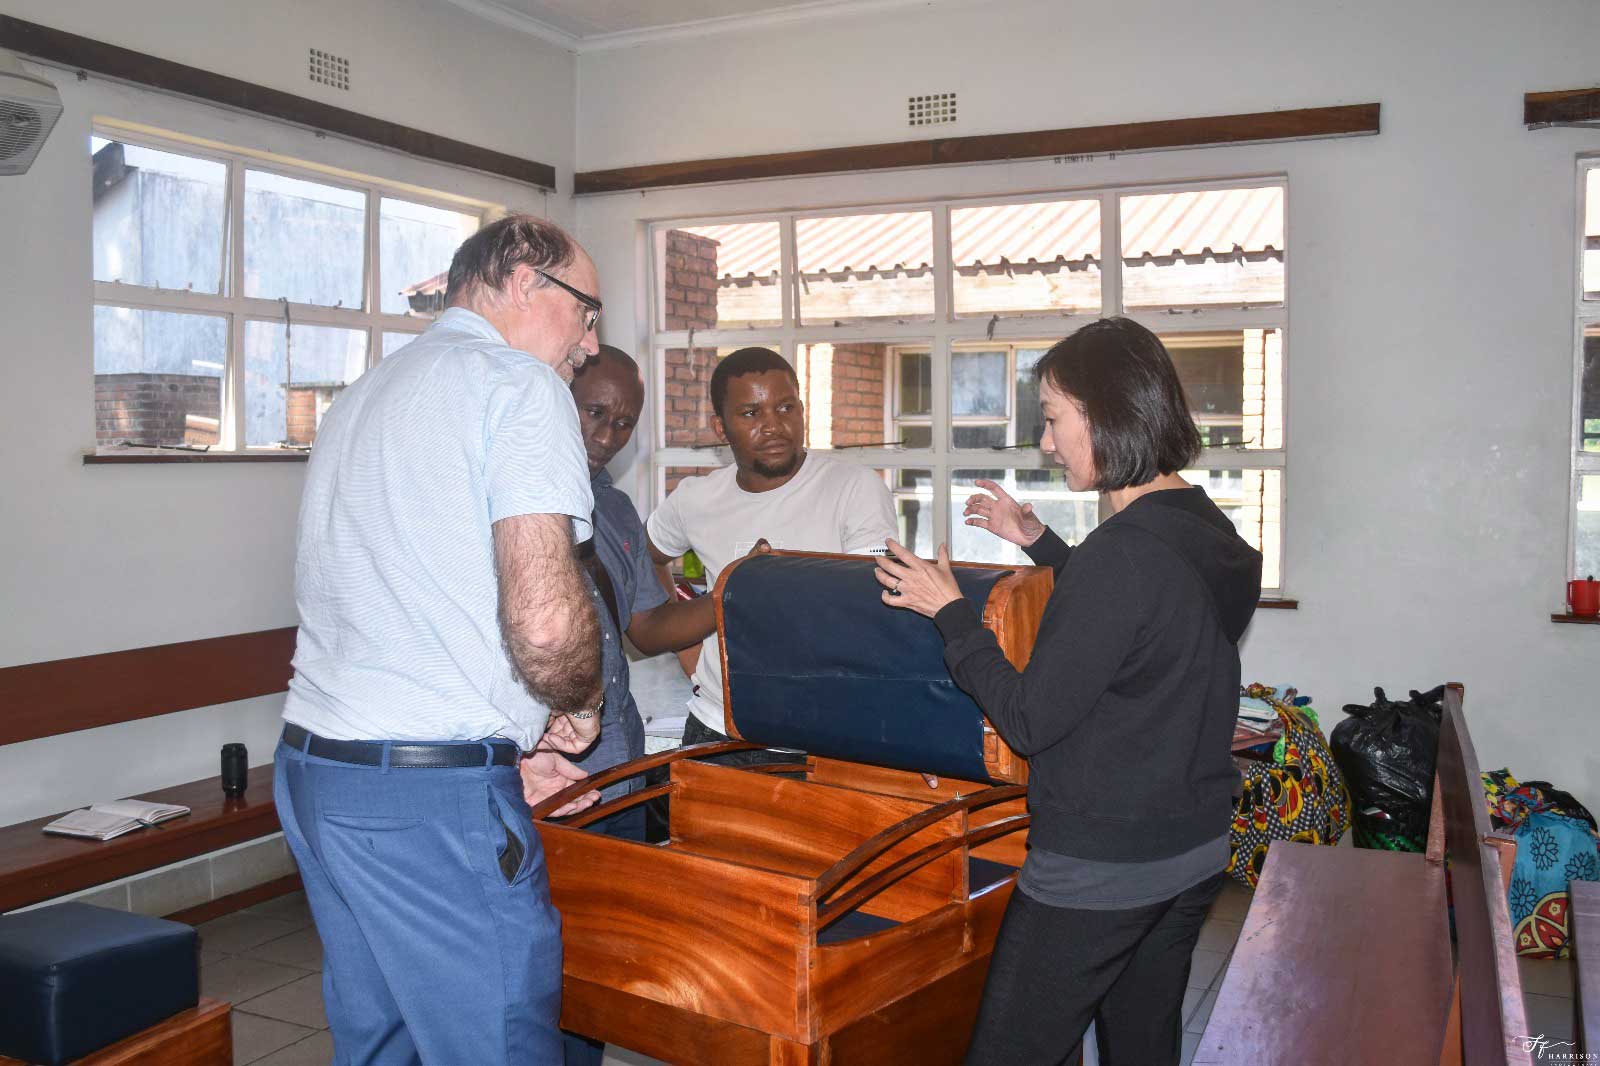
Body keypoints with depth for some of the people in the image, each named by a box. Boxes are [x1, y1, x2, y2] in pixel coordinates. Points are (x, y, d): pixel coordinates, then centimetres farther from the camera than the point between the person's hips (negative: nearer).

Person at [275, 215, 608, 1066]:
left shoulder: (358, 399, 20)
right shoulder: (518, 382, -8)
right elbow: (544, 623, -21)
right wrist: (580, 707, 1)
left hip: (311, 764, 9)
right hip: (431, 797, -9)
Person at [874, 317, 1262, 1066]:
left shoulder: (1119, 552, -24)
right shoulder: (1213, 533, 3)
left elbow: (1031, 722, -20)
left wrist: (948, 611, -10)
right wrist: (1039, 544, 17)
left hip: (1098, 868, -9)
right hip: (1197, 851, 9)